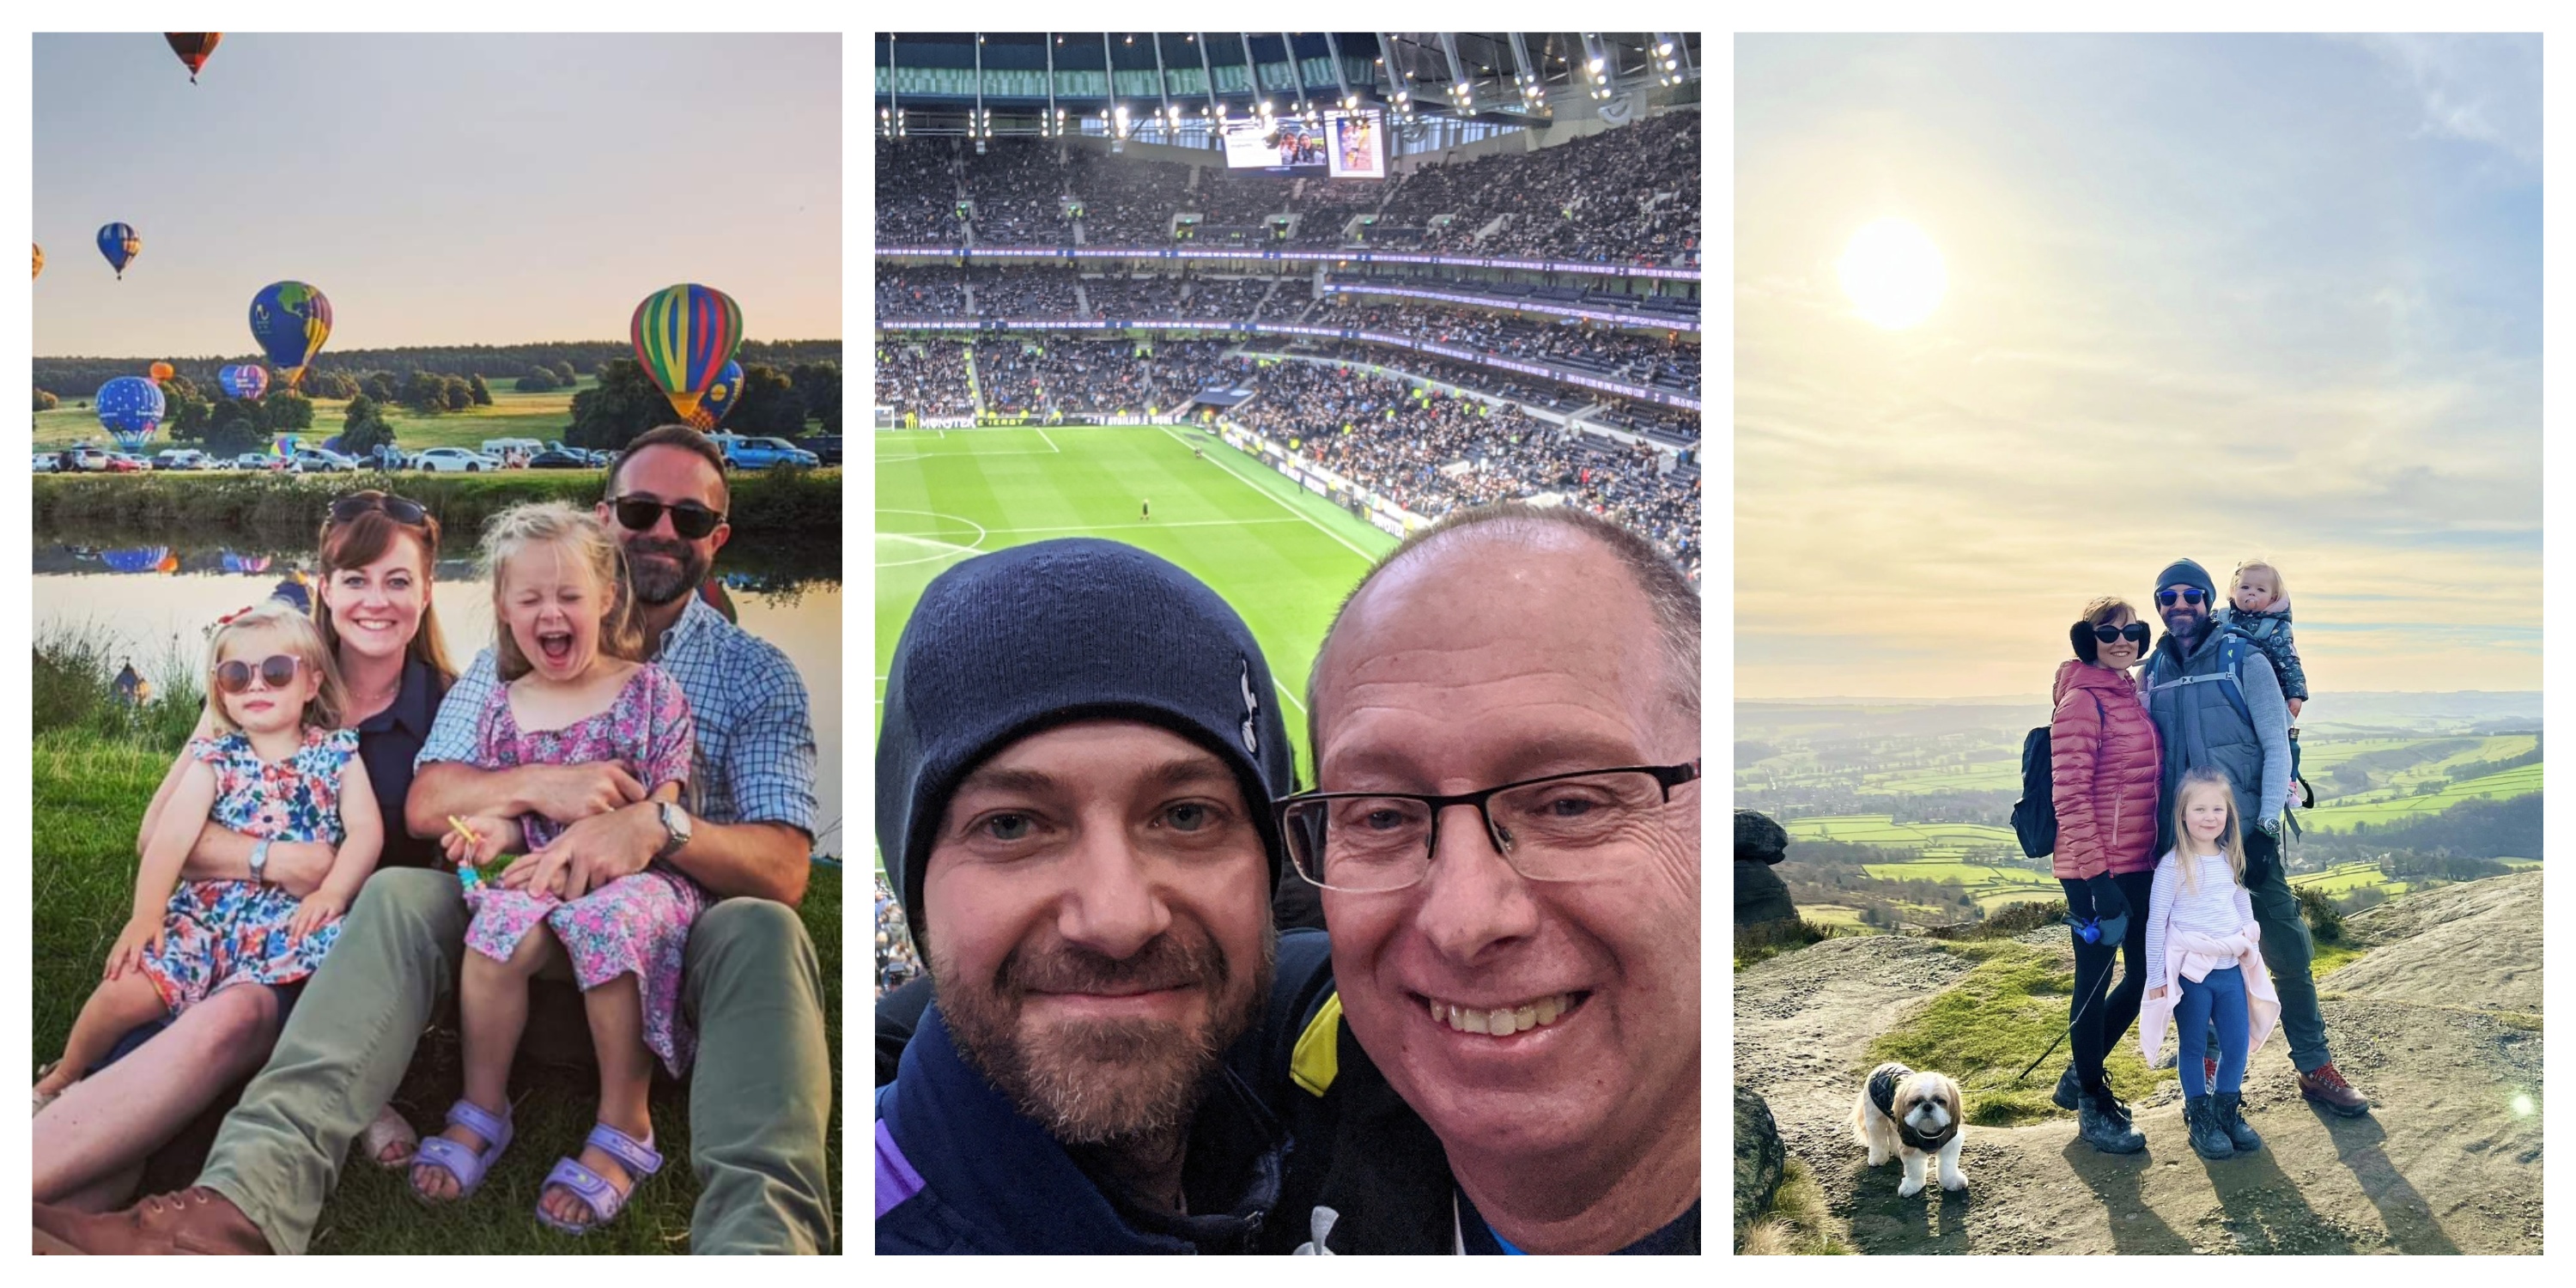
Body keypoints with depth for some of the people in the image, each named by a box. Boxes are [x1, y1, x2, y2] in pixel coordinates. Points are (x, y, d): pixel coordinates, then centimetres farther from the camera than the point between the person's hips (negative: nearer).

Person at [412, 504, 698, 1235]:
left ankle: (625, 1127, -24)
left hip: (635, 872, -3)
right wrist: (493, 831, -9)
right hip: (542, 873, 3)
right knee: (502, 922, -32)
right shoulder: (503, 709, 13)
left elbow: (659, 815, -5)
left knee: (609, 919, -38)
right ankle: (482, 1112, -14)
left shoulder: (649, 693, 2)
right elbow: (510, 817, 16)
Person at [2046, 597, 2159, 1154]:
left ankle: (2080, 1076, 32)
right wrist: (2096, 876, -21)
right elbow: (2070, 795, -18)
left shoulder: (2131, 697, 12)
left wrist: (2160, 854, 18)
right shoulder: (2082, 702, -14)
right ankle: (2092, 1107, 17)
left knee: (2146, 973, 15)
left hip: (2138, 864, 9)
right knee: (2095, 980, 3)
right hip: (2095, 869, -9)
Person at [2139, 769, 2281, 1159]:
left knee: (2238, 1043, 8)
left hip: (2231, 969, 5)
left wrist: (2248, 941, 5)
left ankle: (2227, 1111, 25)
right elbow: (2156, 922, -9)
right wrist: (2156, 976, -10)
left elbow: (2244, 908, 18)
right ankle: (2200, 1119, 16)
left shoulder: (2231, 861, 7)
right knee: (2194, 1047, 5)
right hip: (2190, 972, -5)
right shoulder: (2172, 865, -10)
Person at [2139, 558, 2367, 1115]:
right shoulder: (2153, 671, 8)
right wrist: (2156, 831, 10)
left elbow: (2277, 747, -5)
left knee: (2288, 952, -1)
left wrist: (2266, 829, -12)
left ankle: (2315, 1067, 11)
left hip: (2246, 833, -3)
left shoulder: (2244, 660, -2)